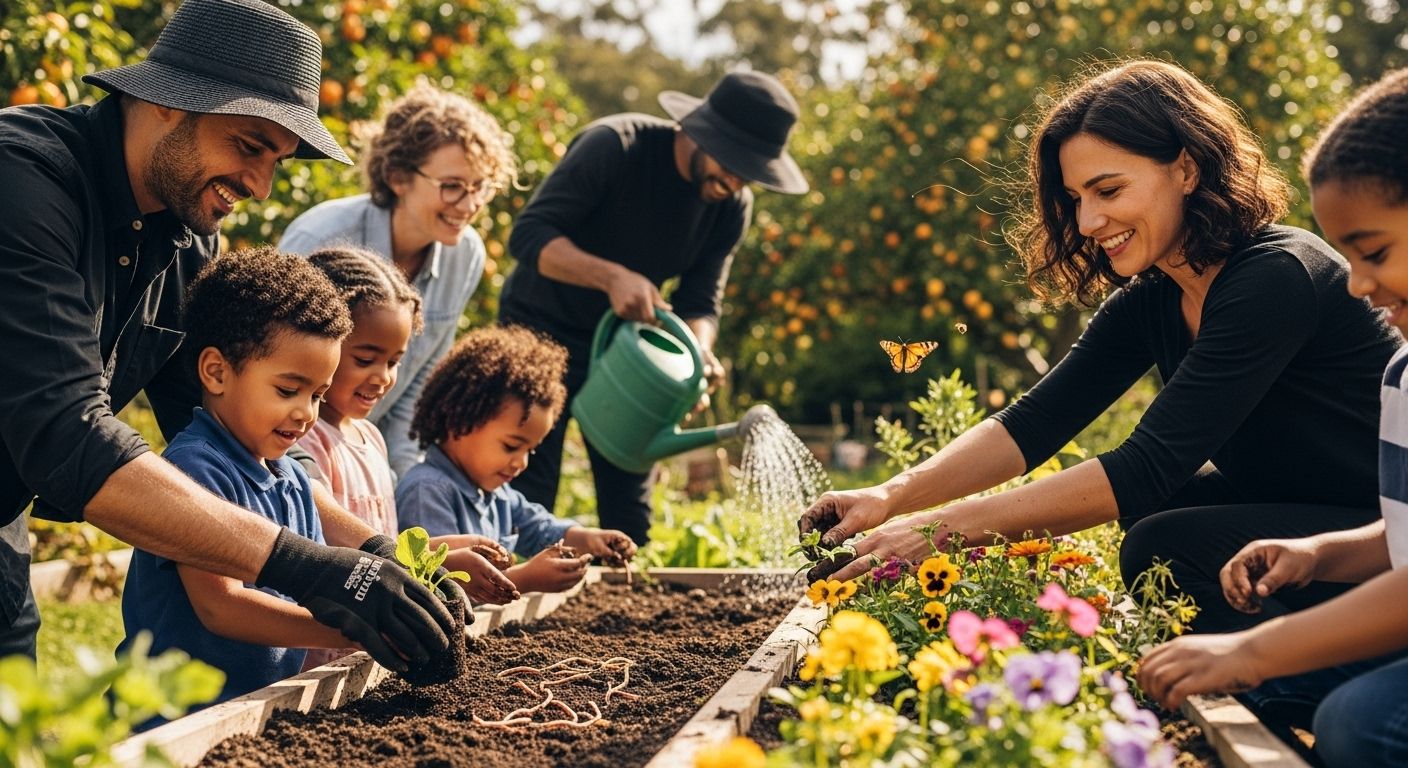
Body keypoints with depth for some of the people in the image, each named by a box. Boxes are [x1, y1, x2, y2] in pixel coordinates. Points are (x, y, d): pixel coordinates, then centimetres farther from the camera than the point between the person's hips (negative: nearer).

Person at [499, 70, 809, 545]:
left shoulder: (733, 205, -7)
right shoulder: (615, 146, -23)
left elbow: (700, 303, -6)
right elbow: (529, 234, -28)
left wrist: (699, 352, -28)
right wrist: (613, 276, -42)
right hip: (541, 331, -5)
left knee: (630, 516, 6)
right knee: (526, 506, -8)